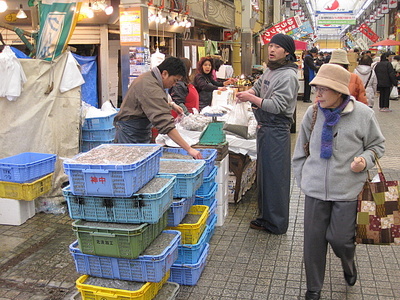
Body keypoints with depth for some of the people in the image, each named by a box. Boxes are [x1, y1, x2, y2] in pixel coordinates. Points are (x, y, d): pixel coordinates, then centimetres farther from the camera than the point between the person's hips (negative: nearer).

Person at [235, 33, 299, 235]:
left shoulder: (288, 76, -15)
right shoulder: (270, 70, 14)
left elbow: (277, 105, -22)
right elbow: (258, 87, 19)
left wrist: (251, 98, -21)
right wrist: (247, 93, -3)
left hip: (276, 131, -10)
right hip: (264, 128, 10)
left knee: (275, 176, -2)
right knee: (263, 173, 17)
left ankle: (277, 224, 11)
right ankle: (266, 216, 31)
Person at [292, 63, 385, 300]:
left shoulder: (363, 115, -10)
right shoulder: (313, 113, -2)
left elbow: (377, 145, 6)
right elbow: (301, 149, 10)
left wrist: (365, 160, -14)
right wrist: (302, 178, 9)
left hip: (347, 190, -2)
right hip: (315, 189, 3)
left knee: (340, 238, 5)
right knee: (313, 240, 8)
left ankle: (349, 263, 44)